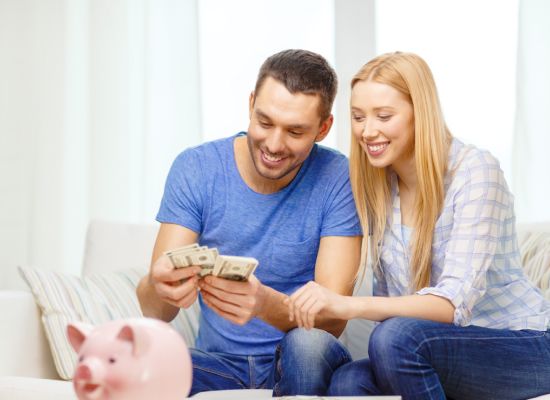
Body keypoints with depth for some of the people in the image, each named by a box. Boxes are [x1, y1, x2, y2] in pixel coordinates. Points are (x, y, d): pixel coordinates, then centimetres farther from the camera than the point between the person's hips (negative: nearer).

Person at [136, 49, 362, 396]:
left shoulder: (337, 179, -11)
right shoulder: (195, 169, -6)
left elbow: (333, 319, -18)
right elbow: (154, 311, -11)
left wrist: (266, 304, -40)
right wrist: (161, 287, -37)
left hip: (300, 362, 0)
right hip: (221, 363, 0)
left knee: (308, 342, -34)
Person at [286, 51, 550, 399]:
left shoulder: (475, 171, -17)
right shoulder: (379, 183, 2)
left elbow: (454, 302, -28)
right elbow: (389, 298, 6)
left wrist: (346, 306, -40)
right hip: (447, 354, 5)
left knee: (396, 336, -31)